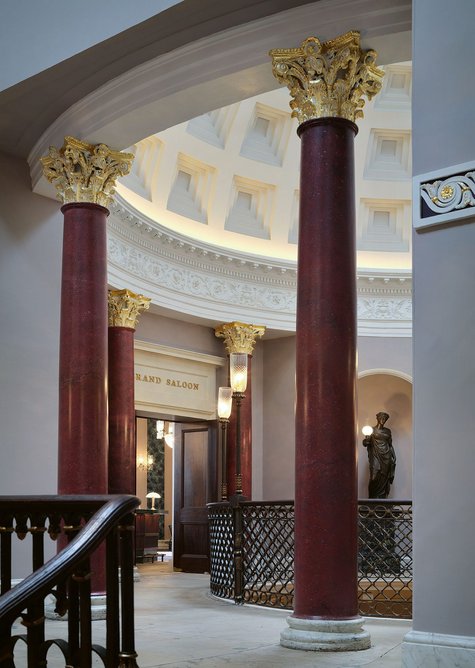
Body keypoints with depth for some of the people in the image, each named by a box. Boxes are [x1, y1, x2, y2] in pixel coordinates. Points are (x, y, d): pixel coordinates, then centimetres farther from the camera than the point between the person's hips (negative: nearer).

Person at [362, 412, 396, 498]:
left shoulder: (388, 431, 13)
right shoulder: (372, 430, 3)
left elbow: (390, 444, 17)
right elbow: (365, 443, -4)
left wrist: (393, 458, 10)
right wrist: (366, 438, -26)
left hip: (386, 457, 3)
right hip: (376, 457, -3)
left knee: (384, 479, -1)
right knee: (375, 478, -13)